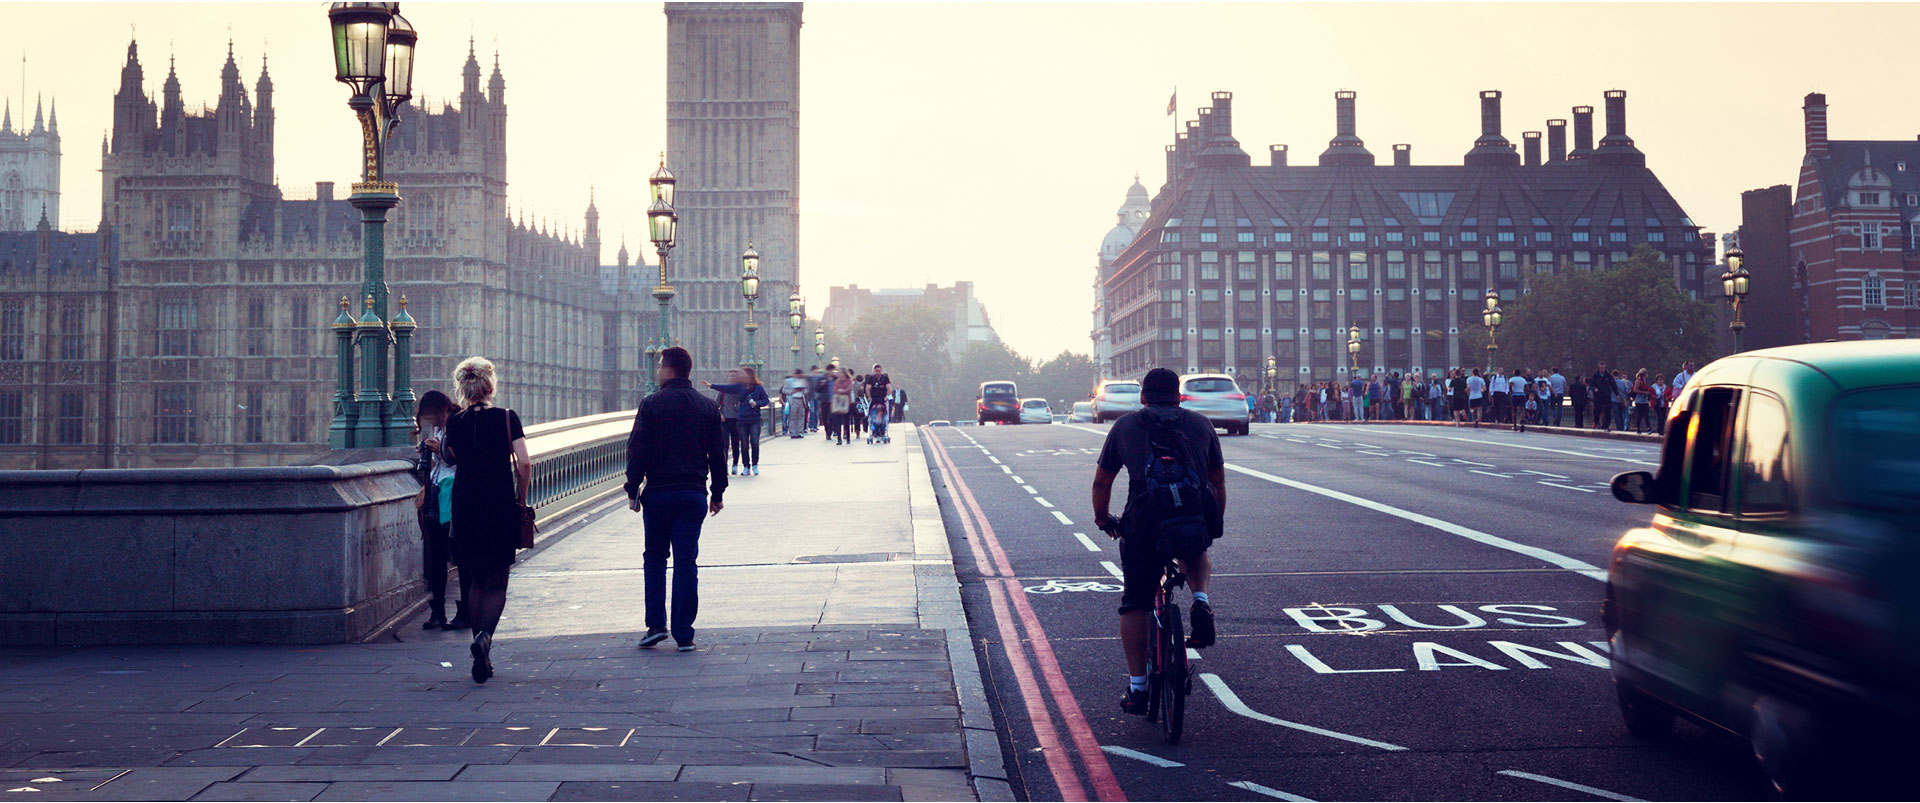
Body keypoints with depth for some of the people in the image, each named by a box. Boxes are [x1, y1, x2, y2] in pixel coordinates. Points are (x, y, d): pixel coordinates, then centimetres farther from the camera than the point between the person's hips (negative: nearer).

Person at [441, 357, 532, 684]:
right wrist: (521, 501, 2)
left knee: (478, 582, 14)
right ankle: (485, 635, -23)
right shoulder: (506, 418, -5)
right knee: (497, 584, 5)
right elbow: (523, 464, -9)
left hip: (465, 507, 2)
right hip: (501, 507, -2)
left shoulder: (454, 423, 1)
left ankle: (482, 659, 14)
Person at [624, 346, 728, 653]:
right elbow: (718, 452, 9)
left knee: (654, 558, 12)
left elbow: (637, 449, -7)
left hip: (658, 492, -2)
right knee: (686, 563, 3)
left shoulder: (651, 403, -5)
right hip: (694, 493, 2)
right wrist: (718, 493, 15)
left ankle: (656, 625, 5)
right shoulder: (708, 406, 6)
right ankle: (684, 634, 2)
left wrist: (632, 489, -2)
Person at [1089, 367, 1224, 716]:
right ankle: (1201, 601, 10)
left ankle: (1137, 688, 14)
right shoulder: (1201, 424, 19)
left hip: (1143, 527, -1)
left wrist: (1103, 520, 37)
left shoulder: (1125, 426, 17)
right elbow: (1218, 482, 26)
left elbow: (1101, 482, 21)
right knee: (1196, 554, 37)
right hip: (1195, 525, 1)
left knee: (1134, 605, 15)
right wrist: (1216, 523, 41)